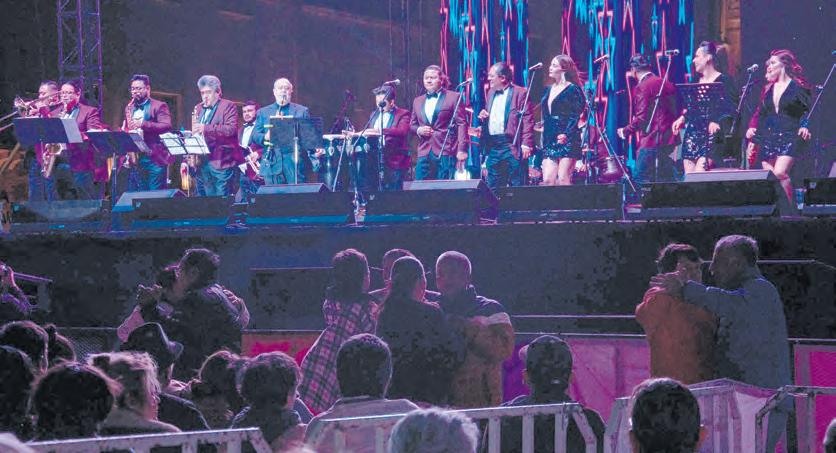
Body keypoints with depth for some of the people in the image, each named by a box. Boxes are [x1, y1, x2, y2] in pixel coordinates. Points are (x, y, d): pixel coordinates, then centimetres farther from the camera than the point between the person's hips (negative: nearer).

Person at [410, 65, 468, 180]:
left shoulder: (453, 97, 2)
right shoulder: (418, 101, 18)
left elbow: (461, 124, -3)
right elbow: (411, 124, 25)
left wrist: (462, 150, -12)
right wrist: (418, 130, 0)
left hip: (446, 152, -5)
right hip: (424, 152, 5)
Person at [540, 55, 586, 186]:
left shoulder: (573, 89, -3)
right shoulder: (549, 90, 18)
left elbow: (575, 116, -10)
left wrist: (566, 134, -23)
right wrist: (545, 140, 13)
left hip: (567, 141, -7)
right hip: (550, 141, 7)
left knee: (563, 180, -11)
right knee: (547, 180, -3)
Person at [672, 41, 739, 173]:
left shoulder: (723, 81, -3)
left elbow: (732, 109, -11)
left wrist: (718, 122, -25)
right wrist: (683, 117, 9)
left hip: (711, 136, -7)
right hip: (692, 135, 7)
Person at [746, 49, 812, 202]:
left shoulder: (798, 87, 1)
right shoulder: (768, 89, 17)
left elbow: (808, 110, -2)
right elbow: (759, 116, 20)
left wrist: (805, 126, -21)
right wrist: (752, 141, 16)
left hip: (789, 138, -6)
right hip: (768, 138, 6)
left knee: (780, 173, -22)